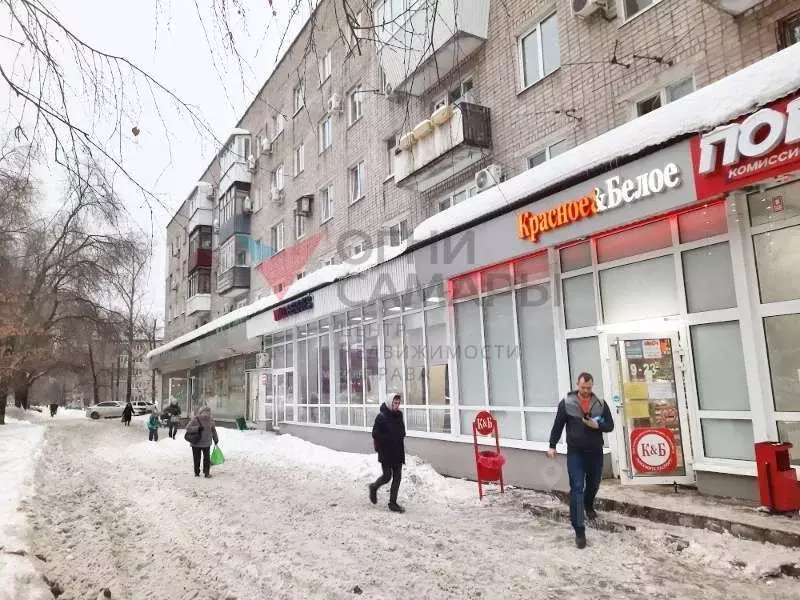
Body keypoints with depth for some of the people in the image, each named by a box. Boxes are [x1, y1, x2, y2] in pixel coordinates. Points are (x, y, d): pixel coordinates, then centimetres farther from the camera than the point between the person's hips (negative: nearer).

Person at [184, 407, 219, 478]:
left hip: (206, 443, 2)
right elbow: (188, 428, -16)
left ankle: (206, 473, 12)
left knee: (207, 458, 0)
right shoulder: (196, 420, -12)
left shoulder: (211, 420, 1)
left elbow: (213, 430, 17)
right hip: (196, 443, -2)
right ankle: (196, 472, 24)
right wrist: (197, 428, -28)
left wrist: (216, 439, 23)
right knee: (197, 459, 8)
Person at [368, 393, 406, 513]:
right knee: (387, 476, -1)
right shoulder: (381, 417, -13)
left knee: (397, 477, 5)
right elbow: (376, 434, -15)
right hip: (386, 453, -6)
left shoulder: (399, 415, 7)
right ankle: (374, 487, 30)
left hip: (398, 452, 6)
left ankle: (393, 503, 15)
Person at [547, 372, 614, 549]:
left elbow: (610, 426, 4)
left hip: (595, 453, 3)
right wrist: (552, 446, -2)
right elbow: (558, 426, -1)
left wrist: (598, 425, -17)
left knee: (593, 485, 22)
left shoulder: (601, 404, 0)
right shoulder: (566, 403, -7)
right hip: (575, 453, -3)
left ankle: (588, 506, 55)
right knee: (576, 489, -8)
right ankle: (579, 530, -6)